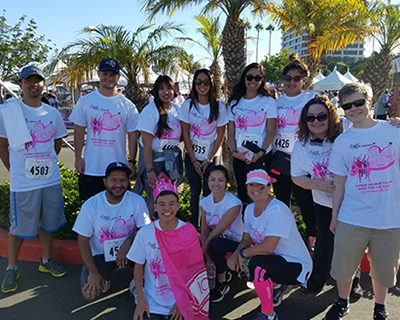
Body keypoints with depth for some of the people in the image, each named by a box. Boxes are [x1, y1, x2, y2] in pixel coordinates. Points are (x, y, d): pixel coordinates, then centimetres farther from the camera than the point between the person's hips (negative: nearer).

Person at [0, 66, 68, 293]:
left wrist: (46, 163, 8)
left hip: (51, 179, 4)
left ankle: (47, 260, 33)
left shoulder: (53, 114, 5)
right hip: (23, 183, -3)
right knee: (18, 227, 6)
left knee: (48, 223, 15)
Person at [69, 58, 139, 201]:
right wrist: (78, 157, -1)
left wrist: (132, 161, -2)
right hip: (90, 168, 1)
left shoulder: (127, 105, 1)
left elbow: (132, 135, 3)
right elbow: (79, 130, 5)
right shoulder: (85, 101, 3)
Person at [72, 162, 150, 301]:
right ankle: (103, 278, 18)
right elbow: (83, 241, -9)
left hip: (127, 249, 1)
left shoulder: (137, 201, -13)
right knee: (90, 293, -17)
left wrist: (128, 242, -31)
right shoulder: (90, 205, -14)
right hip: (100, 254, 0)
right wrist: (93, 272, -15)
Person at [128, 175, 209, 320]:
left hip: (180, 299, 0)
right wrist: (140, 300, -5)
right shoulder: (145, 233, -6)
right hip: (152, 301, 1)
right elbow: (138, 267, 2)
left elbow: (193, 269, -3)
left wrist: (183, 300, -8)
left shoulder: (188, 231, -8)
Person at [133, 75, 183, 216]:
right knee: (154, 200, 2)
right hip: (155, 160, -5)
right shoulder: (150, 111, -14)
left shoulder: (177, 109, 5)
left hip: (173, 160, 6)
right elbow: (147, 143, -18)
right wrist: (149, 170, -21)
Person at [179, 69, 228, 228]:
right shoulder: (188, 105, -5)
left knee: (209, 192, -3)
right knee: (195, 191, 3)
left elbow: (220, 135, -3)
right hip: (192, 156, 1)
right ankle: (194, 227, 19)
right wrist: (194, 161, -6)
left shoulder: (219, 107, -6)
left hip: (212, 156, 0)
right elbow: (185, 134, -3)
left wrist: (209, 160, -7)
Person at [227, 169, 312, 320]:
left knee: (256, 263, -32)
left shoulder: (277, 210, -25)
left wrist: (243, 253, -17)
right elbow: (246, 240, 5)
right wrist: (235, 255, -15)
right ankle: (279, 286, 17)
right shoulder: (250, 209, 3)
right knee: (236, 261, 1)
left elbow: (268, 247, -31)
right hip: (274, 260, 9)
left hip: (297, 265, -9)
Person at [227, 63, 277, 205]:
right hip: (240, 157, 3)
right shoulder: (234, 103, 9)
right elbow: (231, 132, 8)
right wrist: (234, 152, -7)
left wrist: (261, 153, -16)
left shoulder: (268, 102, 1)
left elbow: (270, 132, -4)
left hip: (261, 157, -3)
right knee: (242, 195, 11)